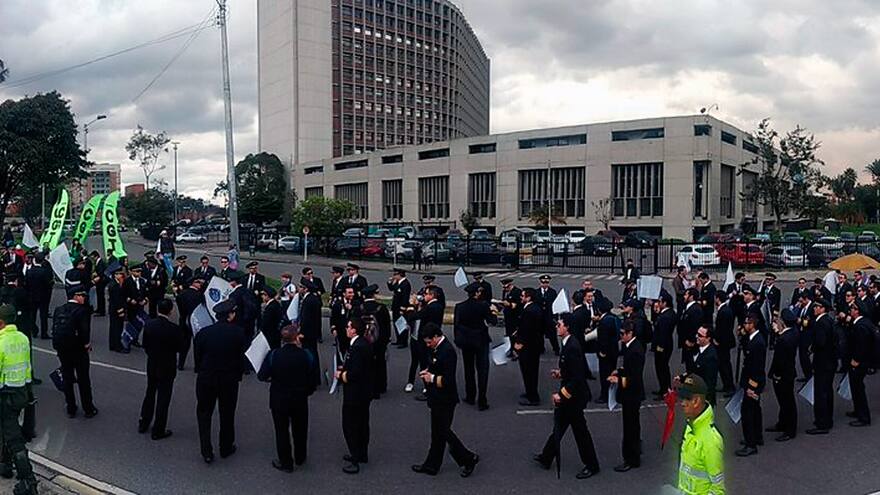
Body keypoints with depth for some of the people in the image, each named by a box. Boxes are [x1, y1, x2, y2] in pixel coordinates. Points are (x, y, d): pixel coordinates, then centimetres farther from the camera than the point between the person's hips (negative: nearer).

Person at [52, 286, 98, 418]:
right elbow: (84, 330, -22)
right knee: (84, 379, 8)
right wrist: (87, 344, -5)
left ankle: (71, 410, 23)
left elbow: (54, 329, 2)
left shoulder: (58, 310, 3)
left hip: (61, 349, 5)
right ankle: (88, 409, 16)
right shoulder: (82, 310, -15)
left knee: (67, 379, 15)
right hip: (78, 349, -5)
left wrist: (59, 346, 9)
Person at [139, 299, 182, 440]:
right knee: (163, 398, 7)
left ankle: (143, 424, 36)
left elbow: (145, 345, 2)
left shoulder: (148, 324, -9)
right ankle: (158, 431, 15)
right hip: (167, 368, -5)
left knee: (150, 394, 23)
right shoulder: (173, 329, -24)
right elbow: (179, 347, -13)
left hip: (151, 366, 5)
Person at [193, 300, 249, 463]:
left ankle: (207, 451, 9)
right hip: (229, 379, 0)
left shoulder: (203, 333, -10)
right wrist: (238, 373, 8)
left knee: (204, 413, 14)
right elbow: (244, 356, -7)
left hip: (206, 378, 0)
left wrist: (201, 371, 11)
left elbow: (197, 356, -3)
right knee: (227, 414, 16)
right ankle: (226, 448, 29)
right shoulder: (238, 333, -14)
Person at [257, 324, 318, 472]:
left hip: (279, 400, -1)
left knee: (282, 431, 15)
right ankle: (300, 458, 38)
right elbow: (313, 379, -10)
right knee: (300, 429, 21)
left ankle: (286, 463, 24)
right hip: (300, 399, 1)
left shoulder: (273, 355, -17)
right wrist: (306, 391, 8)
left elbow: (262, 376, -14)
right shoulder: (306, 355, -15)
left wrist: (273, 378, 7)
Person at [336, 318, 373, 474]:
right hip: (365, 392, 10)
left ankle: (355, 460, 9)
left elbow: (354, 375, -29)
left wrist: (341, 375, -13)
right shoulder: (365, 344, 4)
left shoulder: (356, 348, -27)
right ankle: (362, 454, 36)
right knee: (362, 424, 21)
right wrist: (345, 368, 5)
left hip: (354, 394, -10)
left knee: (350, 426, 2)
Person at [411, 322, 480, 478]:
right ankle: (431, 465, 27)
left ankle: (469, 459, 15)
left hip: (445, 399, -10)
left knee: (443, 431, 1)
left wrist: (432, 378, -15)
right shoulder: (438, 348, 6)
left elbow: (448, 380, -27)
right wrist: (428, 372, 6)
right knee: (437, 432, 17)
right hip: (438, 399, 10)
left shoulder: (447, 351, -24)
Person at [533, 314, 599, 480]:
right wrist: (560, 373, 4)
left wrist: (562, 394, -24)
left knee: (580, 430, 6)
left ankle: (591, 466, 22)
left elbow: (577, 377, -28)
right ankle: (546, 458, 32)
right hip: (567, 393, 10)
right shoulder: (568, 344, 3)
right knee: (559, 425, 19)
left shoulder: (572, 347, -27)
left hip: (574, 396, -10)